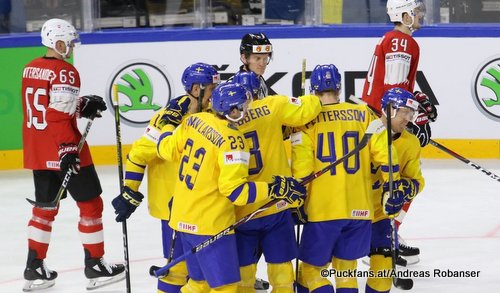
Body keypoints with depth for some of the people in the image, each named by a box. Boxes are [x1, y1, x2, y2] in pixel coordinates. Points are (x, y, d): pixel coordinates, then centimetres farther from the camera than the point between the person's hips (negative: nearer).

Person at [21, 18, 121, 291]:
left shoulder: (31, 68, 10)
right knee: (90, 203, 5)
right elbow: (59, 114, -23)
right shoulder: (65, 72, -16)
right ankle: (95, 266, 9)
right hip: (60, 149, -8)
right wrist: (67, 150, -25)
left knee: (45, 206, 16)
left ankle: (34, 269, 15)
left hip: (36, 151, 8)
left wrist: (83, 105, 16)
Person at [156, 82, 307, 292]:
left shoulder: (194, 120, 0)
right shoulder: (232, 139, -20)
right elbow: (235, 190, -23)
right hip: (209, 225, -8)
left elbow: (167, 149, 12)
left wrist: (170, 122, 27)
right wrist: (274, 188, -20)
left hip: (183, 218, 8)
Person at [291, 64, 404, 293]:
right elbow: (384, 152, 0)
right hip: (360, 209, 3)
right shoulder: (362, 114, 5)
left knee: (311, 270, 7)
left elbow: (301, 169, -8)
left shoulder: (306, 119, -2)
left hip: (322, 211, -3)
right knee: (345, 269, 17)